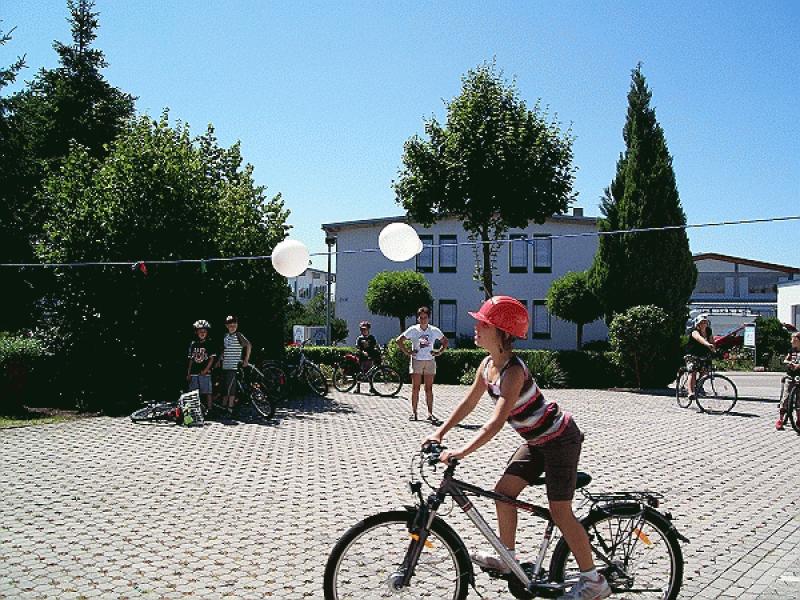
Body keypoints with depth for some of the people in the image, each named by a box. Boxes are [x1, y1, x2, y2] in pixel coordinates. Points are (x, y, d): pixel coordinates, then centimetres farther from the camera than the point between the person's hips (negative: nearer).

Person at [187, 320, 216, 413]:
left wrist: (206, 370, -14)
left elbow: (211, 358, -3)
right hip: (194, 373, 4)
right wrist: (188, 373, 9)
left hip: (205, 373, -4)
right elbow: (191, 360, 13)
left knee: (207, 392, -3)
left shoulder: (209, 344, -1)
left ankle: (209, 409, 3)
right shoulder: (193, 344, 10)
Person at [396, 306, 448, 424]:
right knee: (415, 388, 0)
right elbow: (399, 340, 2)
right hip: (416, 360, -1)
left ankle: (430, 413, 4)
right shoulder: (413, 330, -2)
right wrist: (406, 352, -4)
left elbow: (445, 341, 15)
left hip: (430, 361, 1)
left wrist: (439, 352, 2)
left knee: (429, 388, 2)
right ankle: (414, 412, 6)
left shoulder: (435, 331, 2)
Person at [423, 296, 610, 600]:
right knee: (503, 492, 7)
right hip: (537, 441, 9)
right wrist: (440, 432, 3)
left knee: (560, 512, -3)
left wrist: (460, 452, -40)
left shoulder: (513, 371, -30)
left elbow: (496, 422, -36)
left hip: (560, 439, -9)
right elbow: (469, 402, 7)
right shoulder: (488, 365, -3)